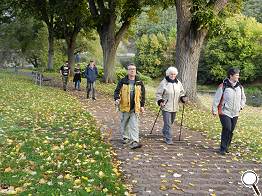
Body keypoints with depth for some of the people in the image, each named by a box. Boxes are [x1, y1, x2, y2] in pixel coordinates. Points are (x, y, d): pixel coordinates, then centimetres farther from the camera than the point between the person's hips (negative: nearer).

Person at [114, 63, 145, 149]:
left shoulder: (139, 82, 6)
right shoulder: (122, 81, -1)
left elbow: (142, 95, 12)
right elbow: (117, 91, 0)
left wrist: (142, 105, 9)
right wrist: (117, 99, -20)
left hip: (135, 108, 0)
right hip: (124, 107, 0)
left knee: (134, 125, -6)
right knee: (124, 124, 14)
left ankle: (134, 141, -9)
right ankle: (125, 137, 34)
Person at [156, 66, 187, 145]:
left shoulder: (178, 83, 8)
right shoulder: (164, 83, -7)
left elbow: (181, 92, 18)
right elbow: (158, 93, -4)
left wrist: (183, 97, -2)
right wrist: (160, 101, -18)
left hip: (175, 107, 6)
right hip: (166, 107, -6)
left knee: (171, 122, 19)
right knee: (168, 123, -8)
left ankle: (165, 133, 42)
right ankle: (168, 139, -2)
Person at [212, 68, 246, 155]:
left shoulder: (240, 87, 6)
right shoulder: (223, 86, -12)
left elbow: (243, 98, 23)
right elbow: (216, 99, -7)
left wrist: (241, 106, 9)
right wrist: (214, 110, -7)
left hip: (235, 113, 6)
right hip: (224, 112, -6)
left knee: (231, 130, 8)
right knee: (227, 129, -14)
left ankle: (226, 147, 22)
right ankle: (223, 148, -3)